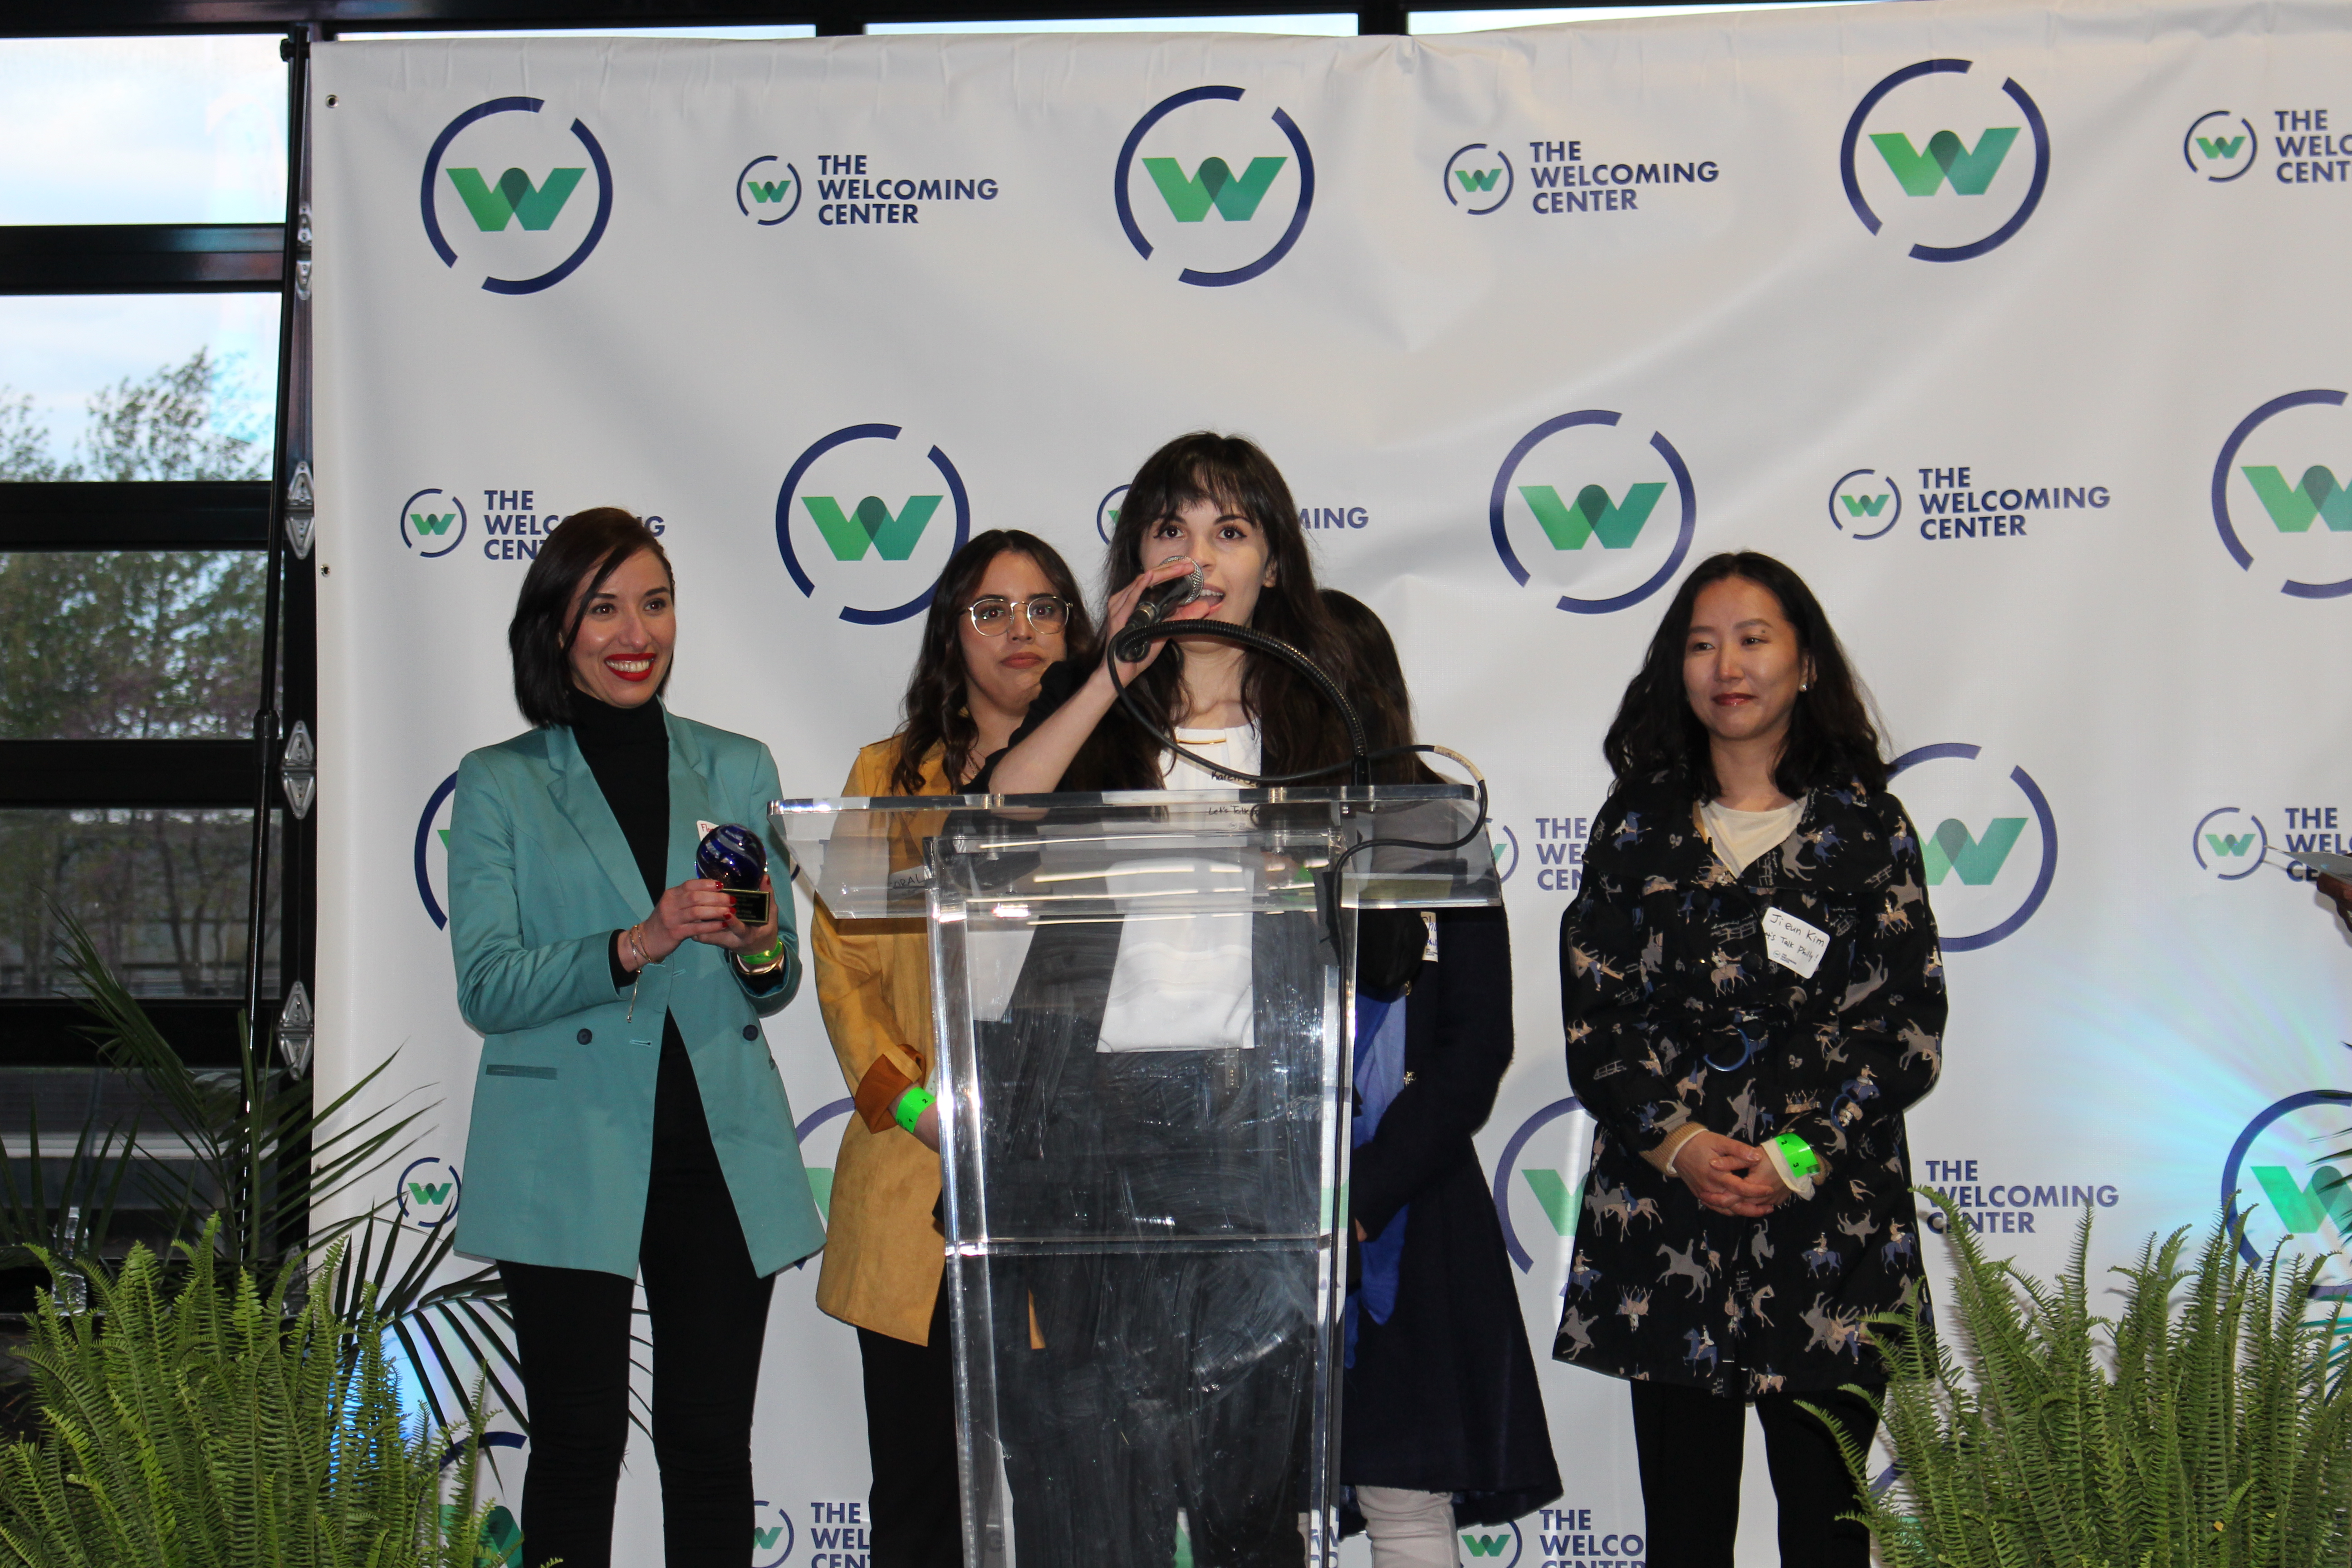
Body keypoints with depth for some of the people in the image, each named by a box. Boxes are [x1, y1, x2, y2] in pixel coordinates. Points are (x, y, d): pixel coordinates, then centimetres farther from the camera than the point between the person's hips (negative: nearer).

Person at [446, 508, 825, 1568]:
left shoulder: (737, 770, 14)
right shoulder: (500, 785, 5)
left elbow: (778, 987, 15)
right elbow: (486, 988, -5)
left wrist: (761, 953, -10)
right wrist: (636, 945, -19)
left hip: (721, 1152, 3)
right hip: (568, 1161, -2)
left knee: (712, 1444, 3)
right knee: (578, 1445, -1)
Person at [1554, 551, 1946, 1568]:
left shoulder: (1866, 827, 4)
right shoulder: (1638, 827, 9)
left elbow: (1909, 1028, 0)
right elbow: (1593, 1016, 5)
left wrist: (1794, 1157, -11)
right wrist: (1680, 1142, -10)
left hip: (1827, 1219, -1)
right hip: (1663, 1220, 2)